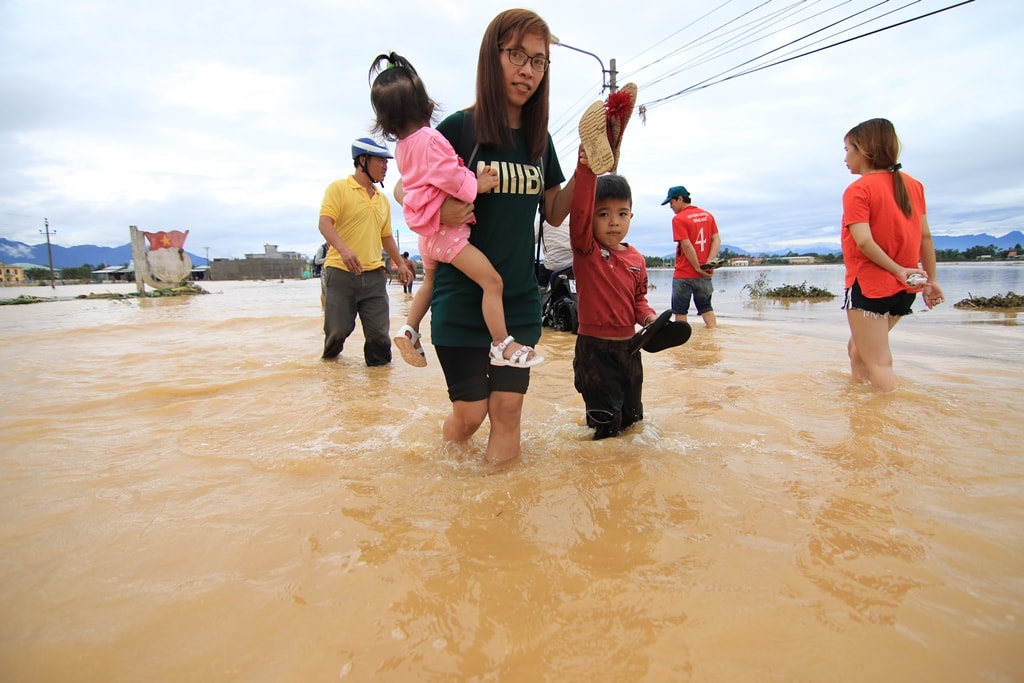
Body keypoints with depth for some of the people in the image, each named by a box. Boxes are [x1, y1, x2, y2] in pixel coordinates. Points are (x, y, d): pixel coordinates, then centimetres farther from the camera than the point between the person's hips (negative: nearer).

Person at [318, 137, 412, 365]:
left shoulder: (383, 200, 18)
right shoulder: (339, 188, -1)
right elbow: (325, 223, -12)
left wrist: (400, 263, 19)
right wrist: (343, 249, -29)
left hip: (374, 274, 5)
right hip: (341, 272, -5)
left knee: (379, 332, 0)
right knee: (337, 329, 3)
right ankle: (329, 362, 30)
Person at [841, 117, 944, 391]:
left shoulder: (858, 190, -11)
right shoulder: (913, 185, 9)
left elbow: (864, 241, -22)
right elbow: (925, 236, 10)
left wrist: (898, 270, -14)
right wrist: (931, 279, 13)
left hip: (868, 286, -8)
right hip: (904, 289, 8)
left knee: (878, 364, -3)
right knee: (859, 348, 22)